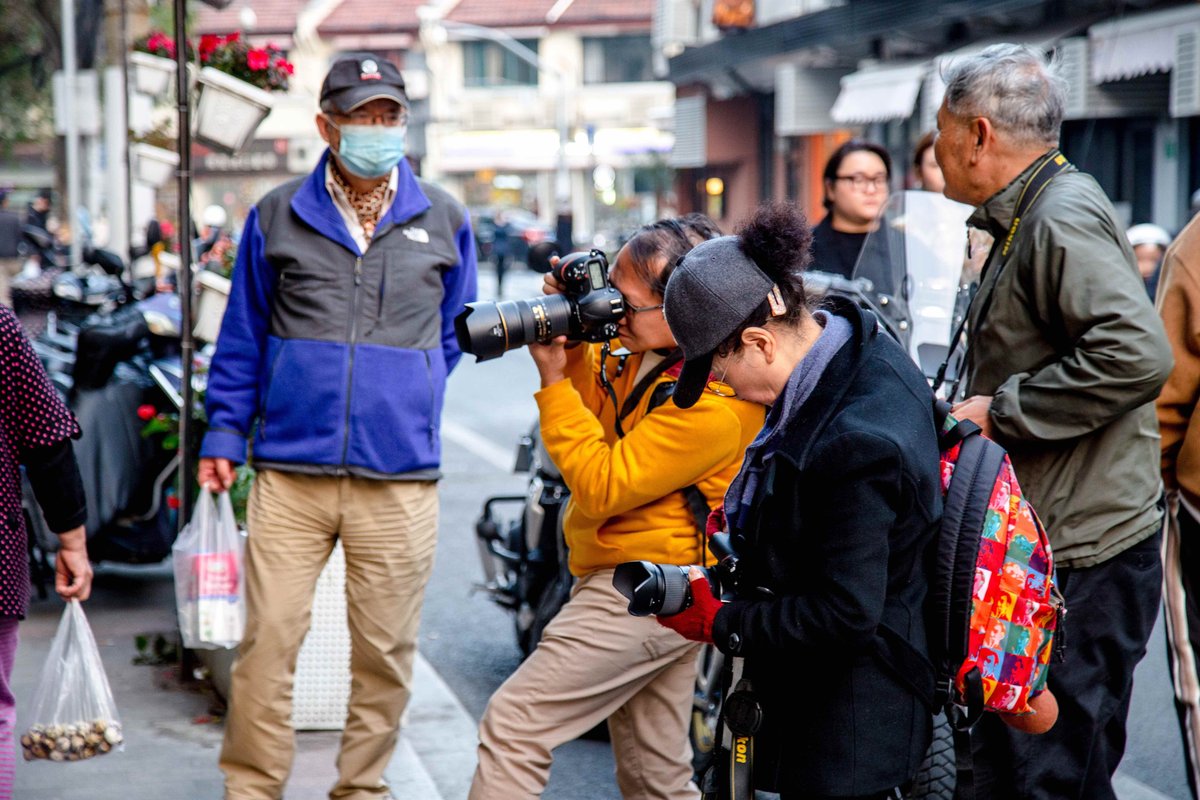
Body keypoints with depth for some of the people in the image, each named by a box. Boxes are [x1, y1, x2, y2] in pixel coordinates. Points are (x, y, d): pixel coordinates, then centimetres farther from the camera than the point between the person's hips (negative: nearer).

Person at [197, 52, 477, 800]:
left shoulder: (444, 220, 9)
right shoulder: (278, 216, 7)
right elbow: (243, 336, 13)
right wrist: (224, 432, 11)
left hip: (400, 481, 1)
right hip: (290, 473, -1)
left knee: (386, 651, 6)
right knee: (269, 640, -4)